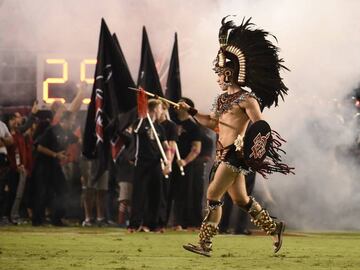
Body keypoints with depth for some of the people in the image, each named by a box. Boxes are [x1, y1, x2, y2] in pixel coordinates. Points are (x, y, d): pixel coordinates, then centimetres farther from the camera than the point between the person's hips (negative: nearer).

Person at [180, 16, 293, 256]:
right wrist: (191, 111, 15)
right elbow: (211, 122, 25)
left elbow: (261, 128, -15)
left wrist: (254, 152, -23)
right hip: (224, 154, 9)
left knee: (213, 195, -11)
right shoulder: (223, 99, 14)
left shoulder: (246, 99, -12)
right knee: (241, 199, 15)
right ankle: (274, 228, 29)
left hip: (236, 154, -9)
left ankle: (205, 244, -9)